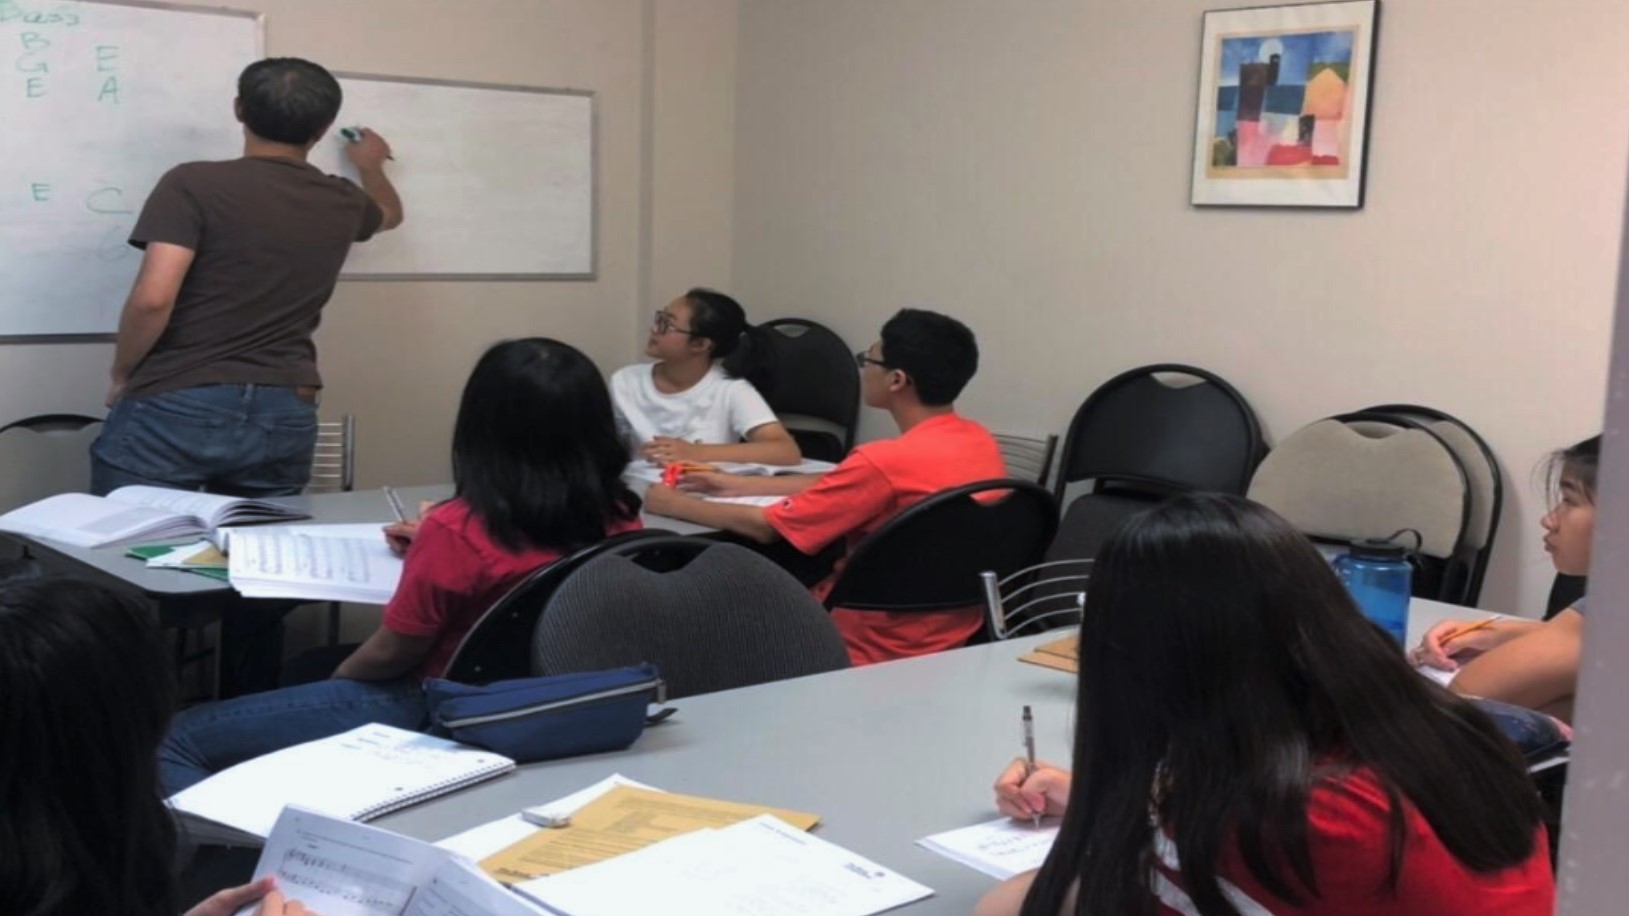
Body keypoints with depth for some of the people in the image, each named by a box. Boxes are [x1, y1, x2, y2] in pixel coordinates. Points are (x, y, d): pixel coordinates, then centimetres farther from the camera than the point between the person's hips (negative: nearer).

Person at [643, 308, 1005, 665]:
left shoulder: (886, 461, -27)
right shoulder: (981, 442, -1)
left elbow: (765, 527, -15)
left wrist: (676, 505, 1)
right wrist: (740, 485, 15)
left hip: (879, 649, -8)